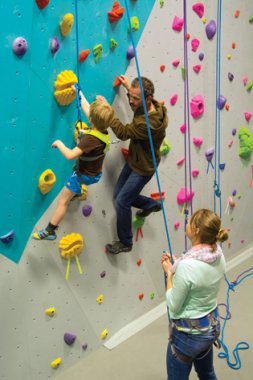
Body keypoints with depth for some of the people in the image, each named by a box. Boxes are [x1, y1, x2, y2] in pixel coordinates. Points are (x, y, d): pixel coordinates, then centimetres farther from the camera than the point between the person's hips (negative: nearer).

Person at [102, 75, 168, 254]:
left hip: (143, 169, -9)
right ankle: (151, 204, 38)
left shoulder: (150, 123, -37)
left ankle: (125, 243, 16)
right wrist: (129, 87, 18)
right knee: (119, 195, 16)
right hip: (133, 161, 9)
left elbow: (123, 132, -27)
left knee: (122, 202, -3)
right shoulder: (153, 106, -9)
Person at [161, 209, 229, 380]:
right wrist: (177, 267, 0)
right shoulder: (219, 254, -9)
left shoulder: (187, 265, -32)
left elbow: (174, 307, -19)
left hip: (189, 333, -7)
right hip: (212, 325, 7)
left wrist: (169, 273, -11)